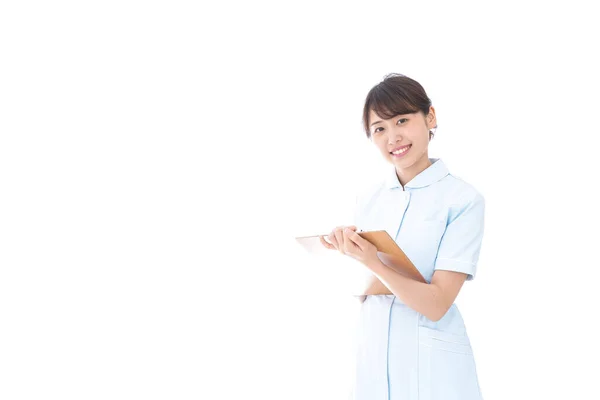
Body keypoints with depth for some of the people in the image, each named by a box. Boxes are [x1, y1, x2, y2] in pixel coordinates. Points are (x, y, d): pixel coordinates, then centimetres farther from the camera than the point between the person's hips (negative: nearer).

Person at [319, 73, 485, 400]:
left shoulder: (463, 199, -12)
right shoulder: (369, 199, 4)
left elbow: (436, 305, -17)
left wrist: (373, 263, -30)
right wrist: (345, 251, -15)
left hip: (432, 362, -4)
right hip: (373, 354, 5)